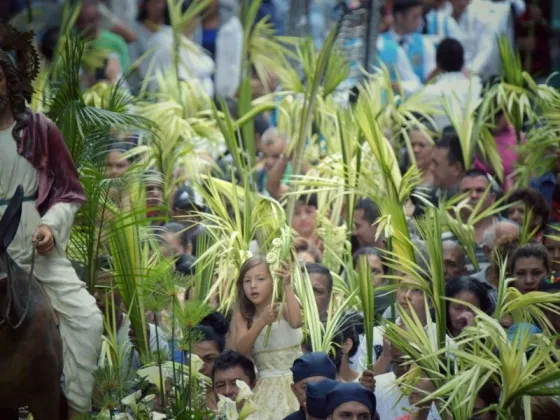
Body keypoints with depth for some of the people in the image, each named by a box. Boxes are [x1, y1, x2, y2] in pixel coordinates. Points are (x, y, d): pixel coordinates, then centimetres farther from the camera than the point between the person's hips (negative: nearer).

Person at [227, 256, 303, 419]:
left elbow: (296, 322, -27)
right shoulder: (242, 316, 4)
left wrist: (287, 287, -28)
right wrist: (262, 322, -26)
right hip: (266, 387, 2)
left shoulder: (285, 308, -4)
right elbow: (241, 350, -13)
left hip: (296, 382, -2)